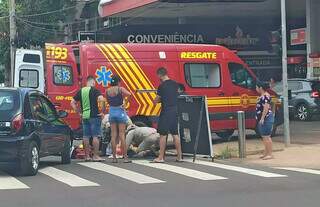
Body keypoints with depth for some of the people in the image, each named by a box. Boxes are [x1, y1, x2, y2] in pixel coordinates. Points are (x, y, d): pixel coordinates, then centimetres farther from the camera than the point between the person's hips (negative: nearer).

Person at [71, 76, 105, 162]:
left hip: (85, 117, 5)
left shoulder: (81, 91, 10)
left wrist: (79, 112, 15)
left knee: (86, 137, 9)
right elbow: (101, 99, -22)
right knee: (95, 136, -1)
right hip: (94, 116, -5)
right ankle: (95, 156, -2)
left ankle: (87, 156, 13)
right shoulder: (94, 90, -6)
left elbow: (72, 103, 13)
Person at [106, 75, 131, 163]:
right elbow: (129, 94, -25)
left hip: (112, 112, 4)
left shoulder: (108, 91, 2)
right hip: (120, 111, -4)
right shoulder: (120, 89, -10)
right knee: (122, 135, -2)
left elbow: (108, 101, 11)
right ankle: (125, 157, -2)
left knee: (113, 135, 6)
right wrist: (123, 95, -8)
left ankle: (114, 157, 5)